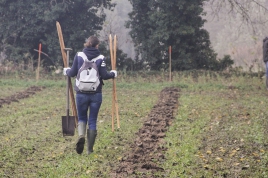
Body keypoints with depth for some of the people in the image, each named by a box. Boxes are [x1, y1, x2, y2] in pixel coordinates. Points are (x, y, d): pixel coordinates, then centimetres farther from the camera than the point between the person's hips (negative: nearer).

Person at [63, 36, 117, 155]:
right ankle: (90, 149, 10)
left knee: (82, 118, 15)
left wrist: (66, 71, 24)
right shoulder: (100, 58, -5)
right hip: (96, 94, 0)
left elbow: (73, 73, 2)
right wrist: (113, 74, 12)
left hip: (81, 93, 1)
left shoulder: (79, 56, -1)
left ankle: (81, 136, -17)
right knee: (92, 120, 8)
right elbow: (104, 75, -8)